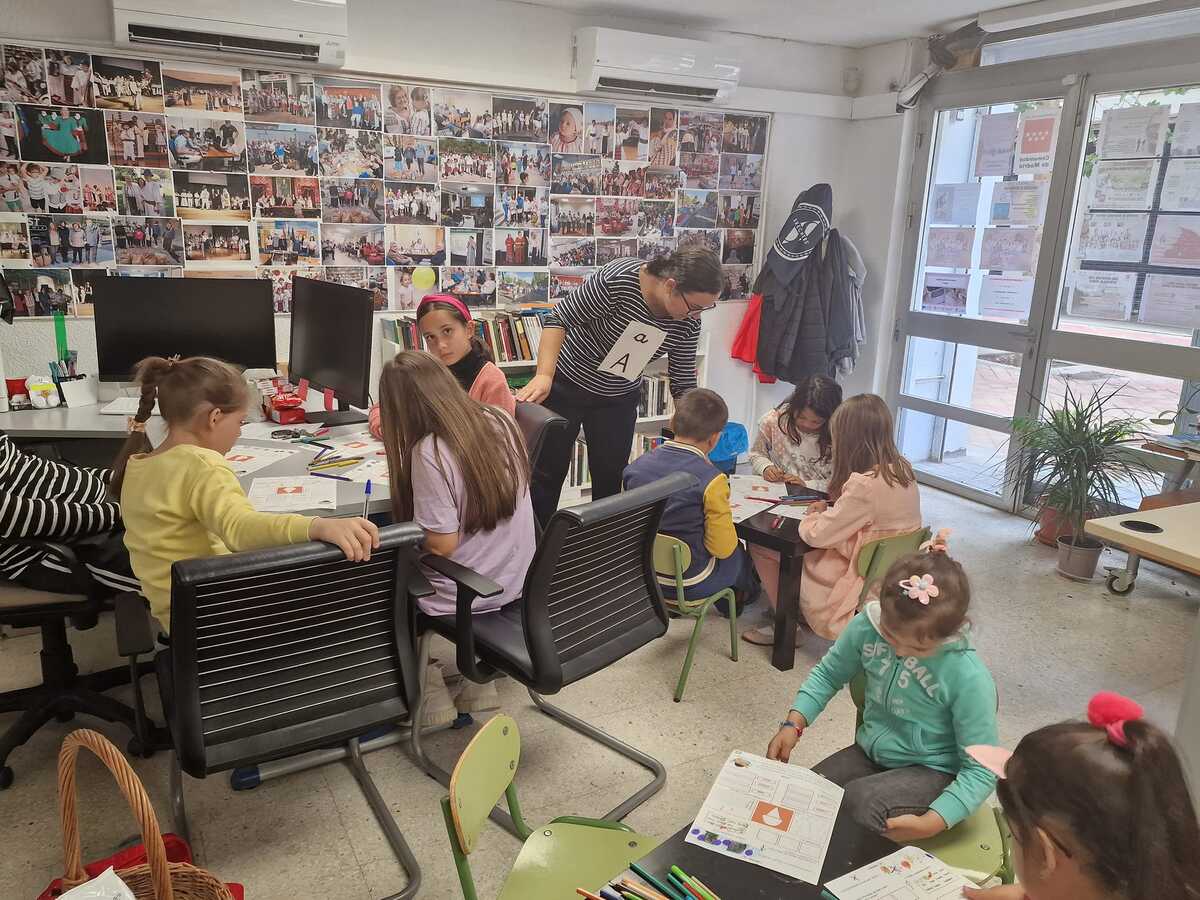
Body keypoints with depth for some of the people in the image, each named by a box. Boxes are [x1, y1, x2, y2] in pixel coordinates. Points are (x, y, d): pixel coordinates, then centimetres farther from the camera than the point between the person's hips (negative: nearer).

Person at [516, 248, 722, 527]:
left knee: (610, 481, 7)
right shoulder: (617, 279, -30)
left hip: (619, 399, 4)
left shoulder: (688, 322, -14)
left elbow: (683, 383, -4)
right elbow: (559, 318, -22)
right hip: (566, 385, -4)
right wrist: (544, 375, -33)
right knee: (547, 474, 4)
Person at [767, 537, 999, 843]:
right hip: (870, 752, 5)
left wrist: (932, 823, -28)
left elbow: (981, 769, -17)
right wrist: (794, 723, -10)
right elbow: (828, 673, 4)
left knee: (858, 804, -31)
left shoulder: (969, 678, -28)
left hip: (931, 771, -4)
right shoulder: (867, 625, -16)